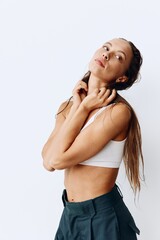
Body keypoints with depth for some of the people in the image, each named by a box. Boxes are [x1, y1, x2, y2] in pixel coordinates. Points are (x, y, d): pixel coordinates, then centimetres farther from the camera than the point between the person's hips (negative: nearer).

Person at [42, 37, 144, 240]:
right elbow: (47, 161, -12)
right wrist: (77, 107, -12)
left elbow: (58, 160, -21)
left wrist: (84, 108, -16)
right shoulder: (68, 106, 2)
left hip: (103, 217, -6)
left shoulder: (118, 111, -19)